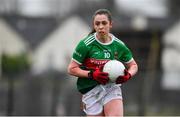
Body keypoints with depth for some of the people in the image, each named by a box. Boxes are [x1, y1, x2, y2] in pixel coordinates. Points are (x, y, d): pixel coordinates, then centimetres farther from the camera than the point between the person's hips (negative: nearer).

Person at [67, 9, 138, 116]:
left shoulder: (119, 45, 1)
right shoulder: (85, 44, -8)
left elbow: (133, 65, 15)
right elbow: (72, 69, -6)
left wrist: (128, 75, -8)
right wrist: (92, 74, -19)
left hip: (112, 87, 1)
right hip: (91, 90, -1)